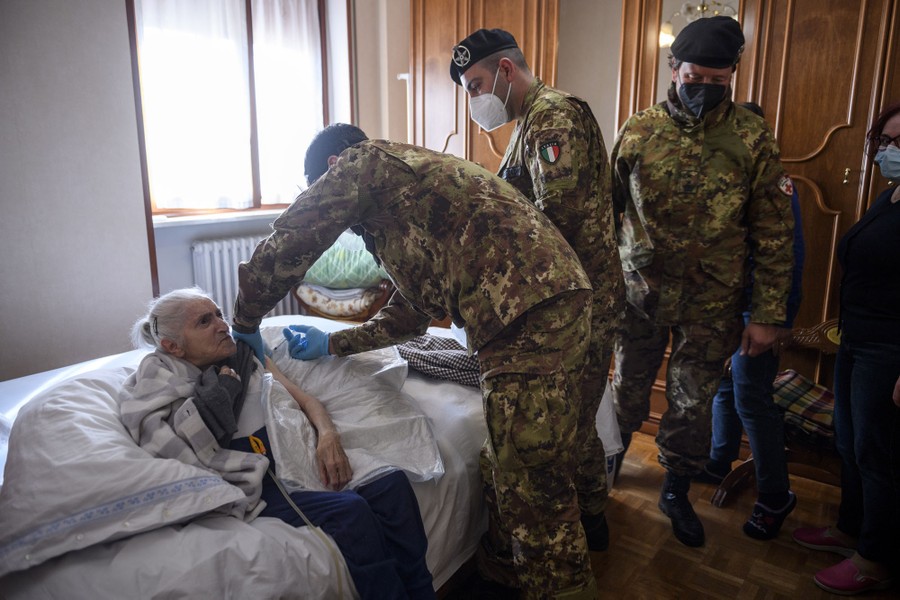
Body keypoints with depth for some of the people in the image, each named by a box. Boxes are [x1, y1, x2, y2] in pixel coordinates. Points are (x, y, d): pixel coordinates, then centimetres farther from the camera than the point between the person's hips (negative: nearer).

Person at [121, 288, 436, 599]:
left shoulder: (246, 354, 16)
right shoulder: (162, 373, 3)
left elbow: (305, 399, 13)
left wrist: (328, 434, -7)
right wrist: (226, 385, -6)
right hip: (253, 484, -5)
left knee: (392, 482, -17)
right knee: (350, 511, -29)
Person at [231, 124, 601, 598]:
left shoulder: (365, 161, 3)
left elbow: (283, 249, -1)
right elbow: (411, 311, 31)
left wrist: (245, 324, 15)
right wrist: (335, 344, 32)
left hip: (531, 316, -10)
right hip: (553, 308, 10)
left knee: (535, 492, 0)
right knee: (517, 475, 20)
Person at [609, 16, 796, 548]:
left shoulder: (754, 139, -6)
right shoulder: (638, 131, -3)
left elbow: (774, 235, -3)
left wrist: (768, 315, -6)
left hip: (711, 305, 0)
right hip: (639, 292, 1)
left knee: (693, 404, 11)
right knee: (629, 386, 16)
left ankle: (677, 490, 34)